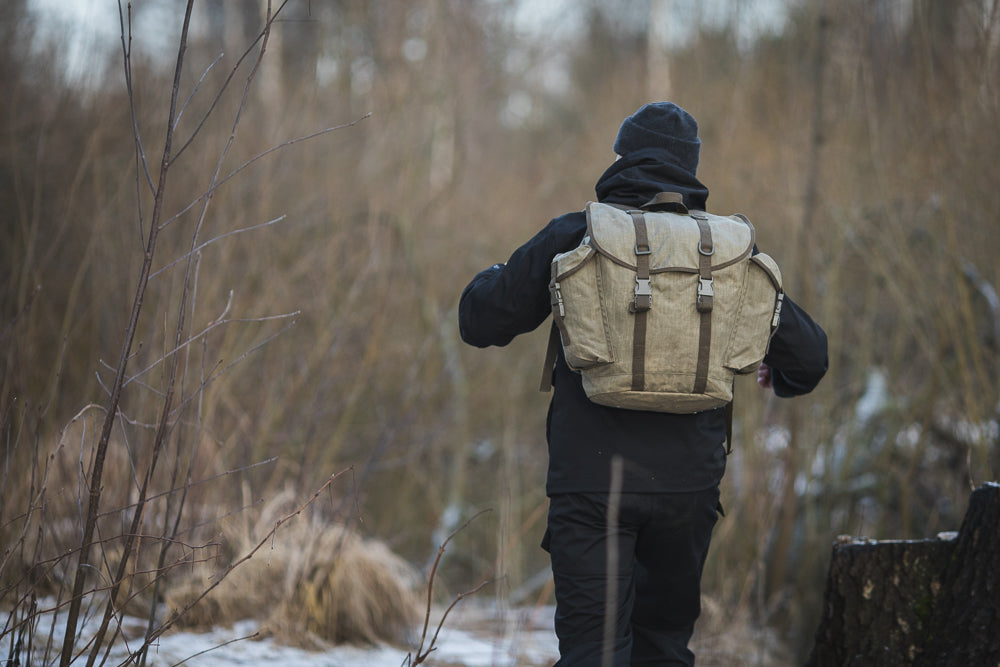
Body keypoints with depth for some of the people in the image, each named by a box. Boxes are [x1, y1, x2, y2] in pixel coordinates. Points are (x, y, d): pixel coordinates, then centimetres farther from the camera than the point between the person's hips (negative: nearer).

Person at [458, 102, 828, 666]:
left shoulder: (574, 237, 0)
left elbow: (479, 322, 4)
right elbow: (808, 355, 9)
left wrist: (501, 277, 27)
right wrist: (781, 378, 34)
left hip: (592, 480, -2)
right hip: (688, 481, 2)